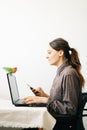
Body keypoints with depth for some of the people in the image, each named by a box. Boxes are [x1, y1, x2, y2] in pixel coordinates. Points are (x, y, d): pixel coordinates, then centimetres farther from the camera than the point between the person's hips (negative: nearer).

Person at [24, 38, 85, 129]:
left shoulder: (69, 74, -17)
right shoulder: (61, 72, 12)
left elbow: (70, 109, -19)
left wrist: (45, 100, -19)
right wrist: (45, 96, 4)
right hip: (56, 118, 8)